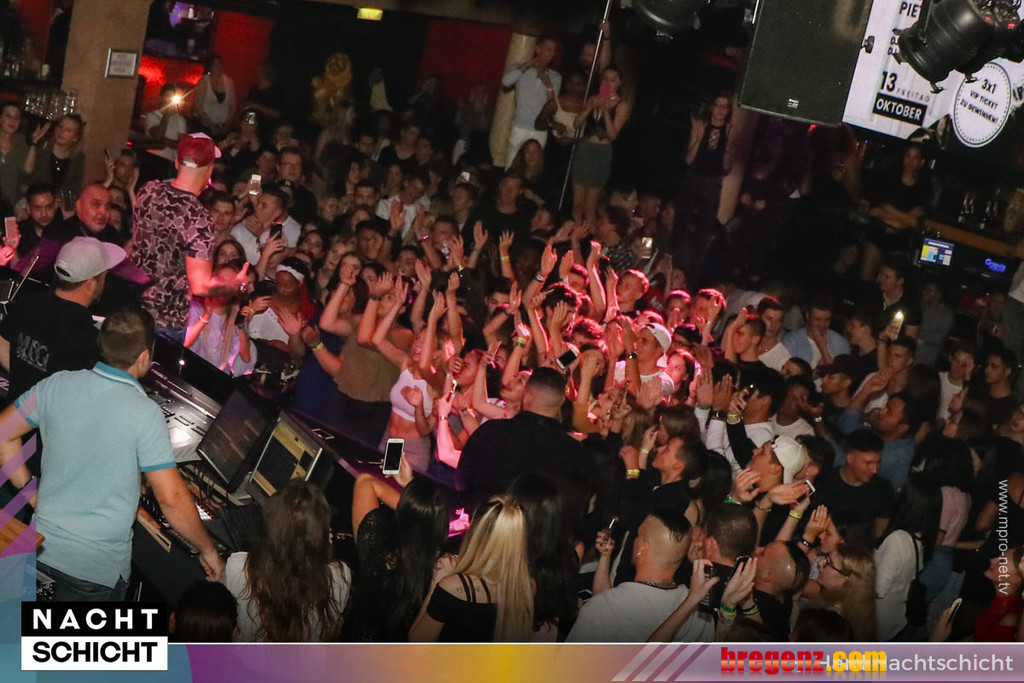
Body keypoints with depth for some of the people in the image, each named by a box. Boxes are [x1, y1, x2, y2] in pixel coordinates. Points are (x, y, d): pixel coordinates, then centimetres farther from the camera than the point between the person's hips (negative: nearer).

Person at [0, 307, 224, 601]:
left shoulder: (57, 385, -5)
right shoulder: (145, 414, -19)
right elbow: (171, 498, -19)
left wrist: (30, 491, 13)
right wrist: (208, 550, -5)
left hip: (44, 545, 5)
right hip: (97, 565, -5)